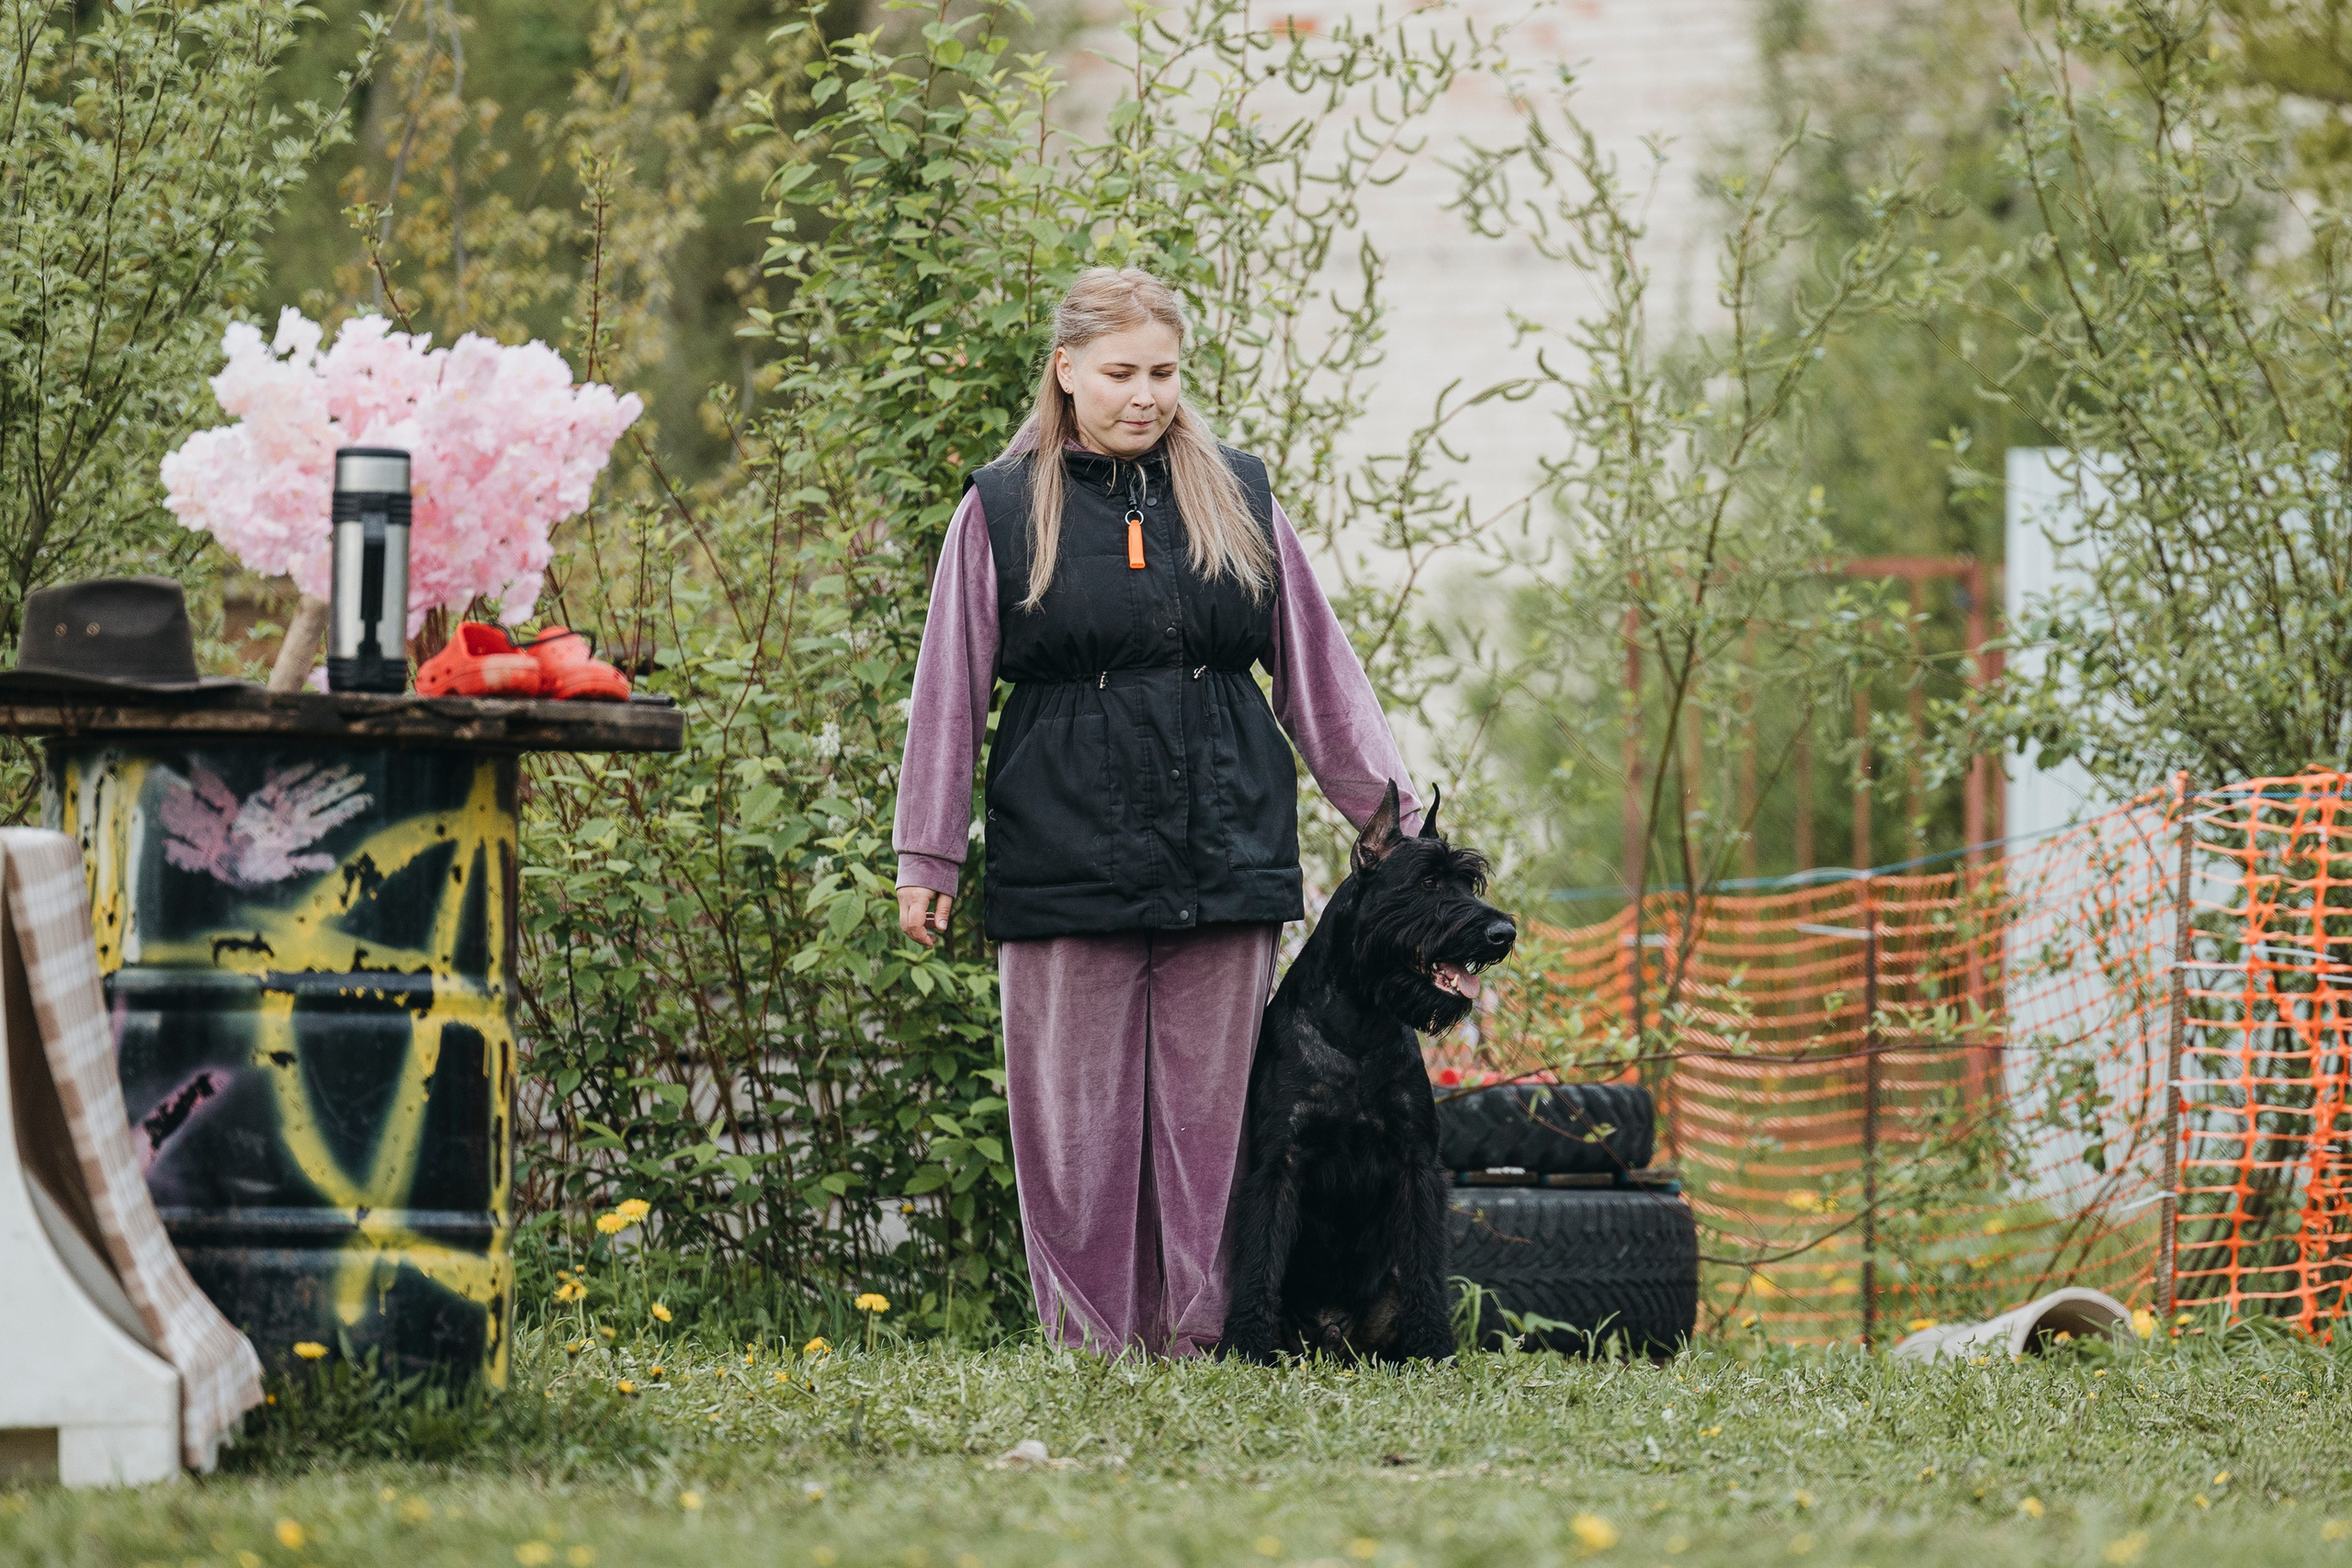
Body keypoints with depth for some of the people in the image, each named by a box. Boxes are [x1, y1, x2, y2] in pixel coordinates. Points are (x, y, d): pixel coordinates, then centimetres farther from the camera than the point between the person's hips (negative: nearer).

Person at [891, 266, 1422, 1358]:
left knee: (1214, 1109, 1)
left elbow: (1317, 671, 14)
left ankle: (1206, 1340, 4)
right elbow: (950, 691, 7)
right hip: (1066, 860, -1)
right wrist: (926, 858, 5)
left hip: (1227, 858, 2)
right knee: (1077, 1116, 0)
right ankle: (1092, 1343, 4)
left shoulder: (1237, 498, 11)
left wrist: (1392, 818, 12)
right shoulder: (1001, 511, 5)